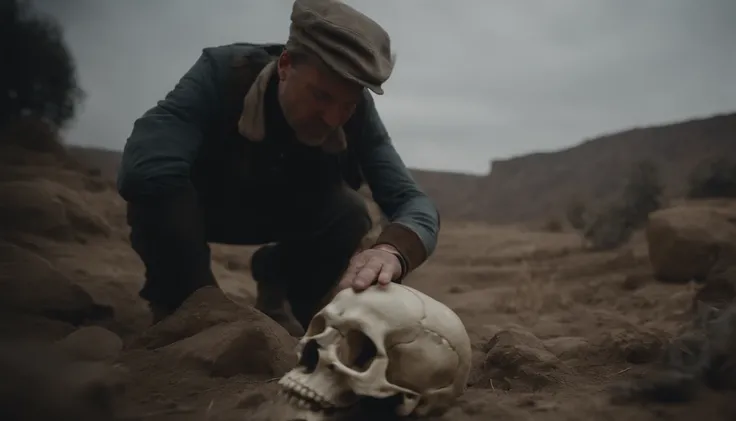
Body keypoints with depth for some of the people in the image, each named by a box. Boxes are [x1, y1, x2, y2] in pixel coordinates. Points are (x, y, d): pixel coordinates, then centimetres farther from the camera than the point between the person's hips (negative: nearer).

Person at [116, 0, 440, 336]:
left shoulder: (356, 112, -27)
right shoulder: (222, 73, -35)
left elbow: (413, 202, -33)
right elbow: (143, 167, -50)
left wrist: (392, 249, -57)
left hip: (288, 211, 4)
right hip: (200, 205, -4)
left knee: (349, 213, -23)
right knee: (157, 192, -34)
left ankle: (280, 302, 6)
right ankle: (182, 307, -6)